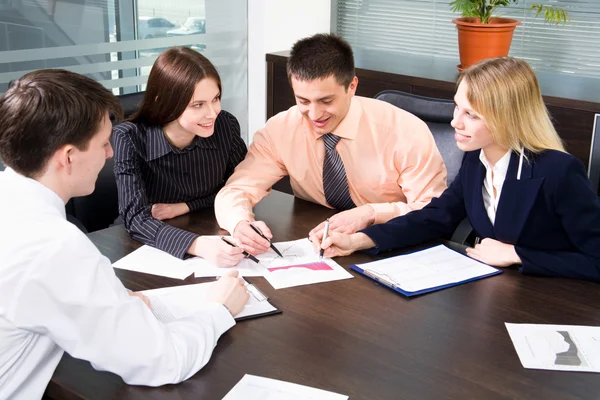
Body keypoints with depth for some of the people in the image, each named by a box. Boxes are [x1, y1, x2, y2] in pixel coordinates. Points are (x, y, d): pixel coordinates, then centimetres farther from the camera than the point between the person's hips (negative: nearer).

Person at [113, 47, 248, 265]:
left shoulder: (226, 125, -10)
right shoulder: (130, 138, -18)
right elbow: (137, 219, -25)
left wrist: (184, 208, -10)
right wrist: (197, 245, -41)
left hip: (213, 242, 3)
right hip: (151, 249, -2)